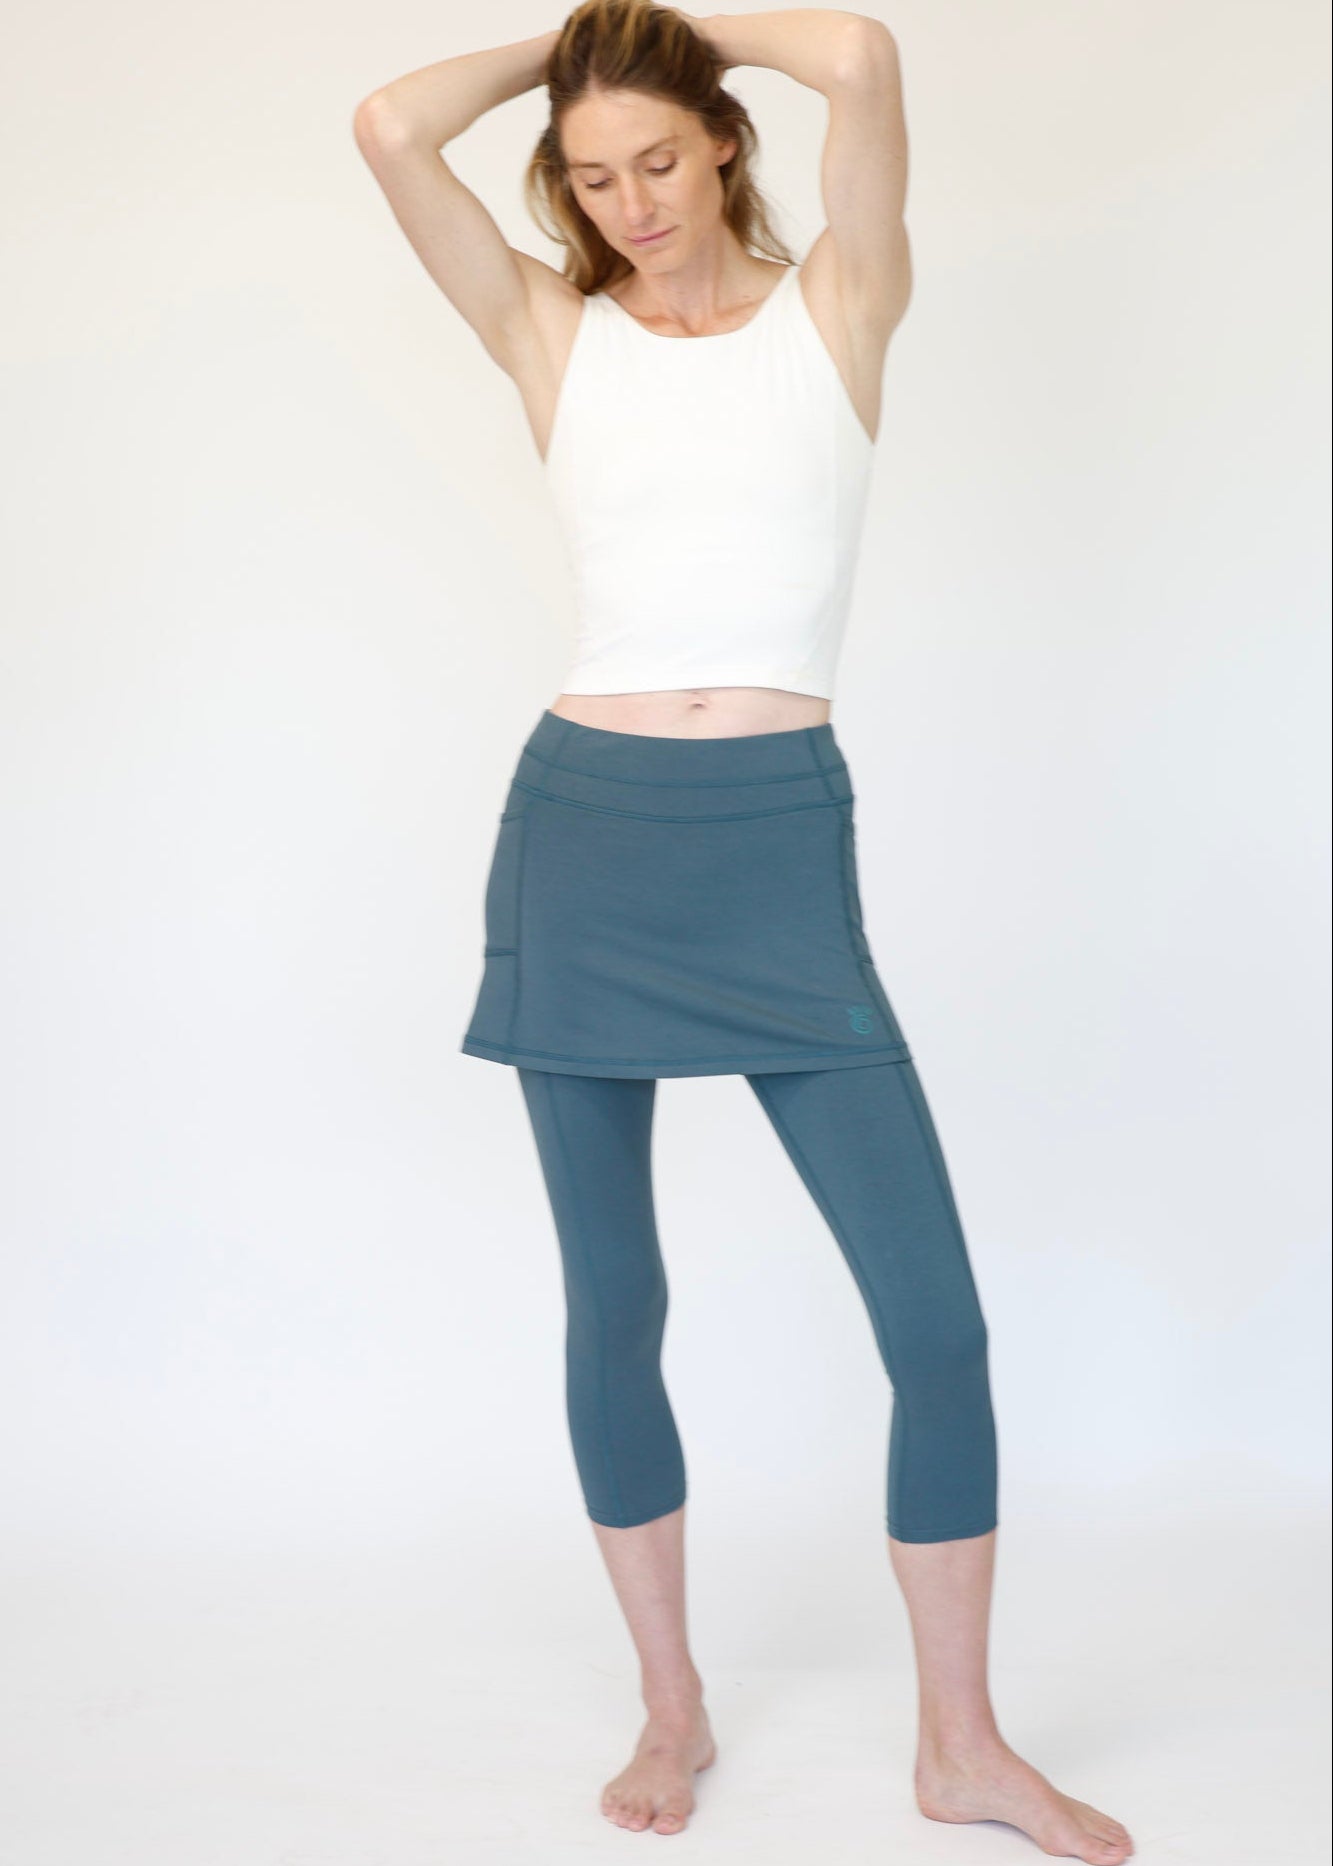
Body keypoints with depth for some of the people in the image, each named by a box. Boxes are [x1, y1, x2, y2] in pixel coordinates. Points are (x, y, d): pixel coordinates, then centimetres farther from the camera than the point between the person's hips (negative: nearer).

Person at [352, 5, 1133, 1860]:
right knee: (613, 1306, 9)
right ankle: (672, 1709, 28)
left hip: (783, 842, -1)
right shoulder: (554, 336, 8)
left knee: (936, 1311, -4)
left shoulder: (839, 304, 5)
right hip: (583, 830, 2)